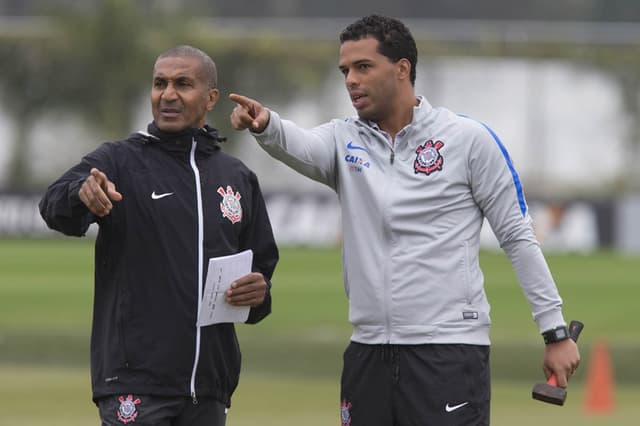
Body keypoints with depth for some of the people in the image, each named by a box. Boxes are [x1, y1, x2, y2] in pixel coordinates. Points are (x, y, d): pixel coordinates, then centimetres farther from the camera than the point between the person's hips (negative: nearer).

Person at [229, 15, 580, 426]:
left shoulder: (468, 139, -1)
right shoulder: (345, 141, 9)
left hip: (450, 351, -5)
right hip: (368, 353, 5)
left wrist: (556, 331, -2)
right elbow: (299, 145, -14)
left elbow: (518, 237, 1)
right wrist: (265, 124, -37)